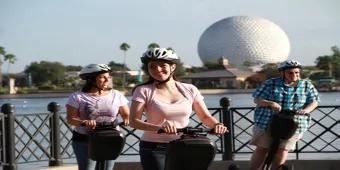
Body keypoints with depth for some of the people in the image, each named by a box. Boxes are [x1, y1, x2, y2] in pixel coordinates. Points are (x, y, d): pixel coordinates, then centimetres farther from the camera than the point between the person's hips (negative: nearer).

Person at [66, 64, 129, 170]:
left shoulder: (116, 95, 5)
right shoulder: (78, 97, -3)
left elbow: (126, 114, 9)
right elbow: (70, 118, -9)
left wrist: (127, 120, -15)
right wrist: (84, 122, -29)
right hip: (84, 141, -3)